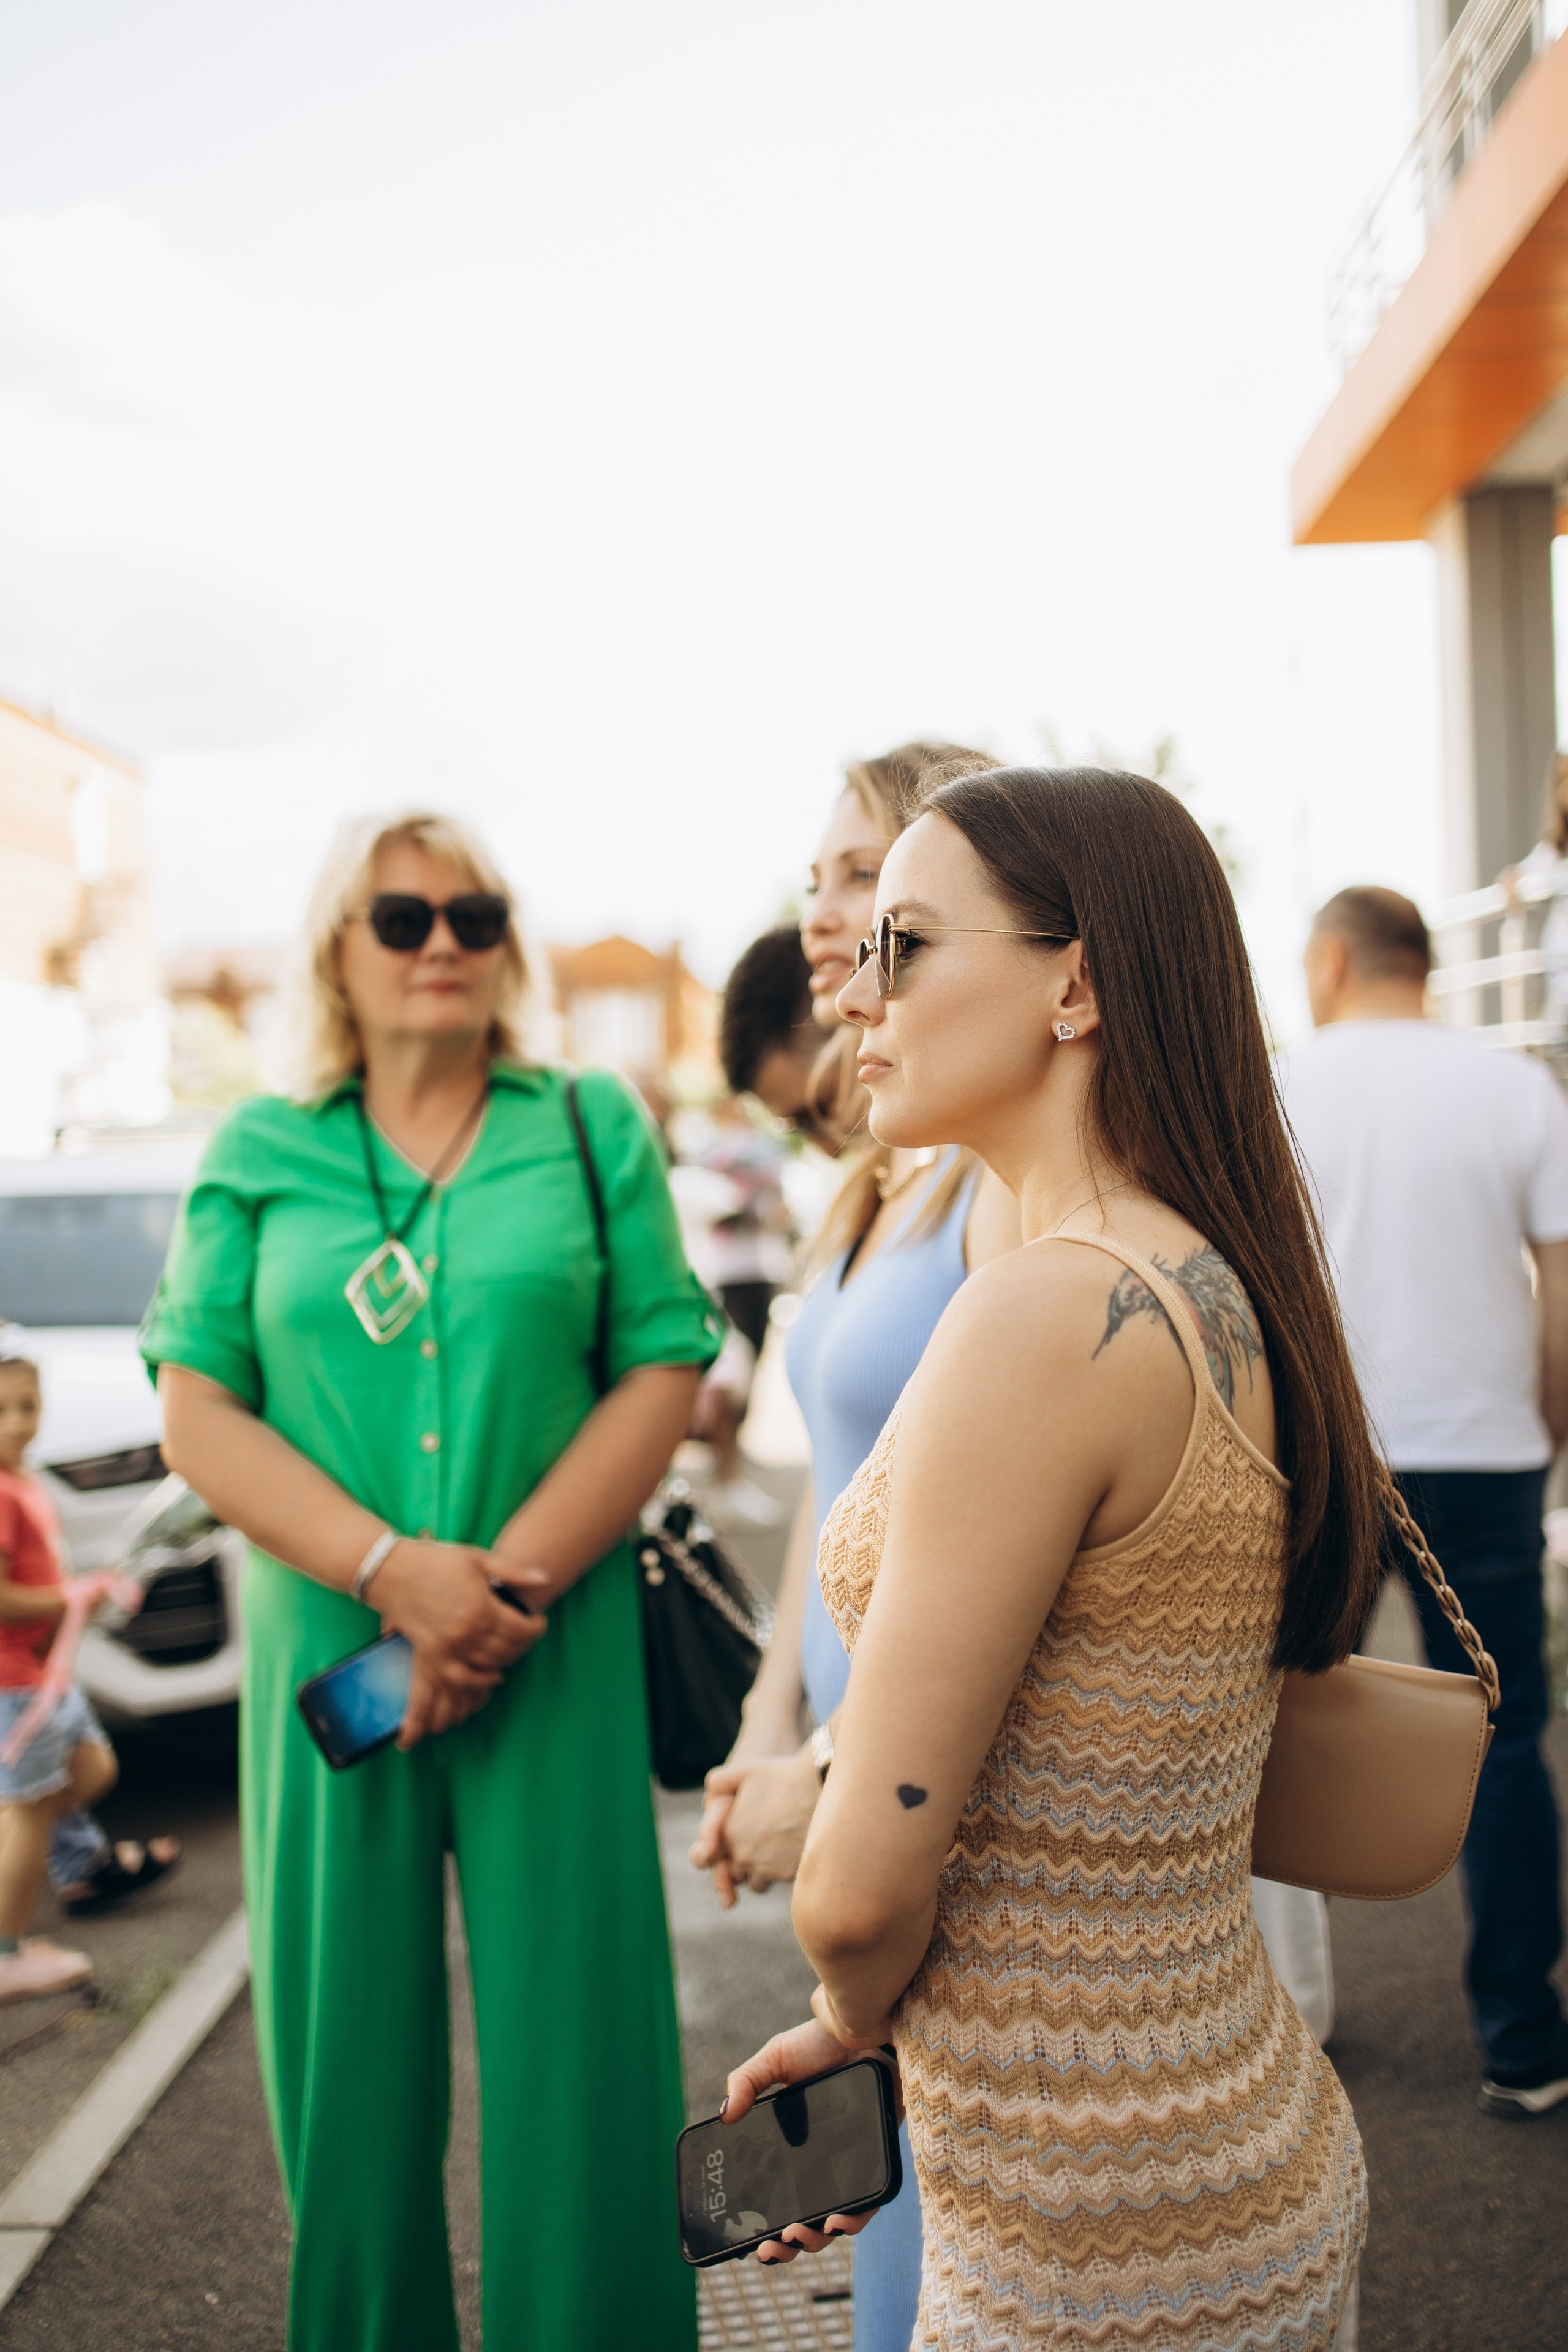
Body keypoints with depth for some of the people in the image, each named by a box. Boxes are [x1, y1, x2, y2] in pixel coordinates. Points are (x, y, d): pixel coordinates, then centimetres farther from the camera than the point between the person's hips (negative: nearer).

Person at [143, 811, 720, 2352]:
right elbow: (197, 1414, 1)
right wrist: (392, 1570, -13)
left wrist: (507, 1581, -11)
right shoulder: (258, 1155, 8)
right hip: (329, 1648, 1)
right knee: (348, 2047, 8)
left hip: (558, 1656, -1)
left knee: (574, 2044, 2)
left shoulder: (594, 1129, 6)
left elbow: (663, 1373, 0)